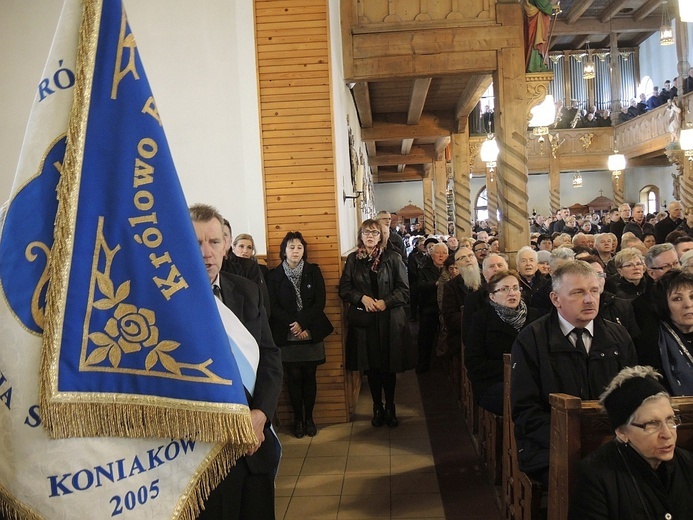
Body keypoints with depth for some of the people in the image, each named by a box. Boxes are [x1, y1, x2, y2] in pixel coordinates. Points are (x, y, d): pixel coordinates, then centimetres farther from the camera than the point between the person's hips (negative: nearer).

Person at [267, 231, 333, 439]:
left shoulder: (313, 271, 5)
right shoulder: (275, 275, 3)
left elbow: (320, 302, -1)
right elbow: (273, 306, -2)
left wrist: (303, 324, -11)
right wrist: (292, 326, -14)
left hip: (311, 333, 1)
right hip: (287, 335, -1)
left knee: (309, 376, 5)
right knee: (294, 377, 0)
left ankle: (309, 418, 17)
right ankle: (297, 419, 13)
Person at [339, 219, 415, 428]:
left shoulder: (393, 258, 2)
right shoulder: (352, 259, 7)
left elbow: (404, 290, -1)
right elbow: (344, 288, 4)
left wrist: (385, 302, -14)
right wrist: (363, 298, -12)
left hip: (389, 320, -1)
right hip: (363, 320, 1)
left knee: (389, 366, 4)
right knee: (371, 366, 6)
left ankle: (390, 407, 22)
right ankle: (377, 407, 22)